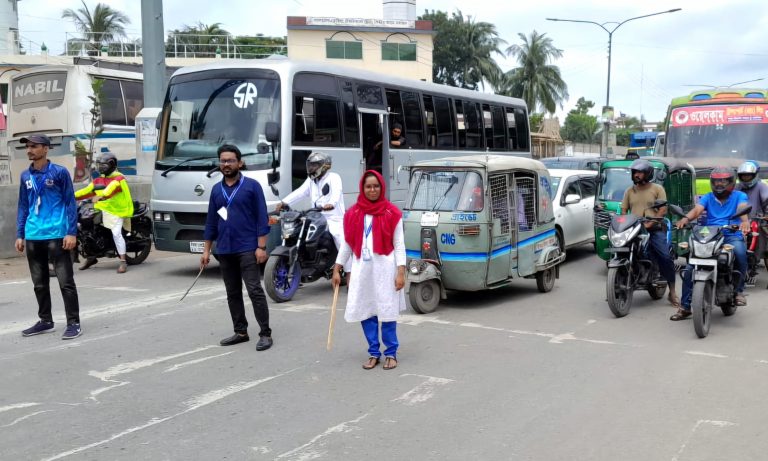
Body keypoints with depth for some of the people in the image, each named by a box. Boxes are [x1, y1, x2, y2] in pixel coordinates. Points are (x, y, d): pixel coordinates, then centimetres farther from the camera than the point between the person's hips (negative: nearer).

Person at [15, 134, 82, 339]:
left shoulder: (59, 172, -3)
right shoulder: (25, 176, 11)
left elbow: (70, 203, -4)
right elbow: (23, 207, 17)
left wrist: (72, 232, -10)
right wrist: (20, 235, 13)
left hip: (56, 235, -5)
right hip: (33, 238, 6)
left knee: (65, 281, -4)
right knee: (40, 283, 13)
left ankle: (74, 323, 1)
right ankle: (45, 321, 25)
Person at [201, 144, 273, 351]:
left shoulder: (252, 186, -2)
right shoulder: (216, 190, 13)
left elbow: (262, 218, -5)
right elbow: (211, 222, 16)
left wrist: (261, 246, -12)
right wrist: (206, 250, 12)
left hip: (247, 249, -5)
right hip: (224, 251, 6)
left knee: (255, 290, -9)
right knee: (233, 293, 10)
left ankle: (265, 334, -5)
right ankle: (240, 332, 20)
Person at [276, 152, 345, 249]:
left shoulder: (333, 177, -4)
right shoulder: (311, 180, 18)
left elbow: (336, 193, -23)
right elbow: (299, 192, 5)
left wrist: (331, 203, -46)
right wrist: (284, 202, -11)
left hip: (334, 219, -7)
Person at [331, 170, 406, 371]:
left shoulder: (392, 213, -1)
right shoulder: (353, 214, 6)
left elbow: (399, 245, -1)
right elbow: (346, 244, 11)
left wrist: (401, 272, -9)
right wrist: (337, 269, 8)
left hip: (385, 268, -3)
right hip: (362, 269, 3)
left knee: (388, 312, 2)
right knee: (365, 312, 6)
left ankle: (391, 353, 16)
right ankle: (374, 353, 19)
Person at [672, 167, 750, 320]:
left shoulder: (739, 196, 7)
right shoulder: (707, 197, 14)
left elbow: (742, 209, -17)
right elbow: (697, 210, -6)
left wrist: (744, 221, -41)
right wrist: (686, 218, -30)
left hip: (732, 236, -3)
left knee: (740, 251, -38)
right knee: (689, 269, -11)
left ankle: (739, 290, -19)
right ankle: (685, 307, -1)